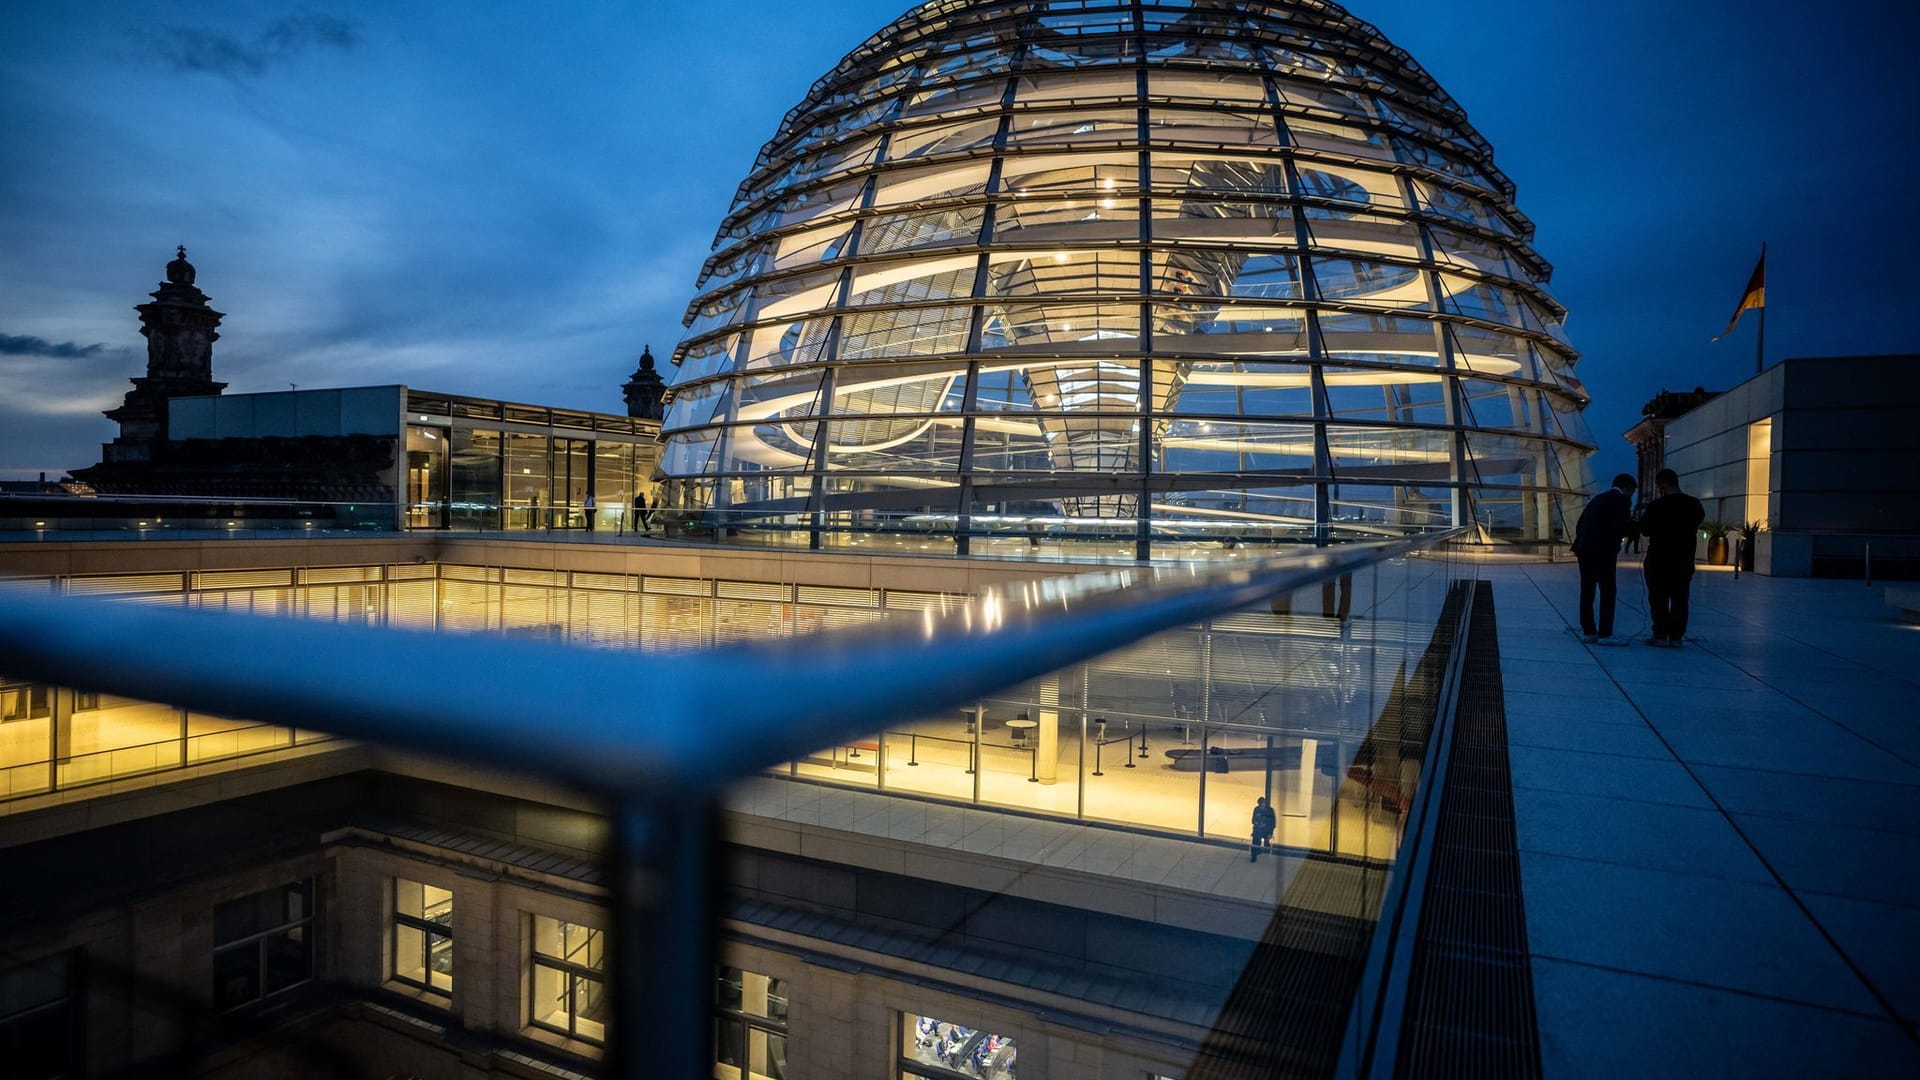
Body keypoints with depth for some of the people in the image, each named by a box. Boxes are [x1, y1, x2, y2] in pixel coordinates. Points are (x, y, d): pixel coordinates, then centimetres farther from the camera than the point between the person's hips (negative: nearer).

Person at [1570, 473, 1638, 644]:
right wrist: (1633, 525, 4)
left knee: (1587, 592, 10)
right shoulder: (1622, 500, -3)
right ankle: (1604, 634, -2)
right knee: (1607, 593, -1)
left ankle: (1588, 631, 14)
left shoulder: (1597, 498, 19)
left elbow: (1579, 526, 16)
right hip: (1603, 552, -7)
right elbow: (1619, 528, -14)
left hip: (1584, 550, 7)